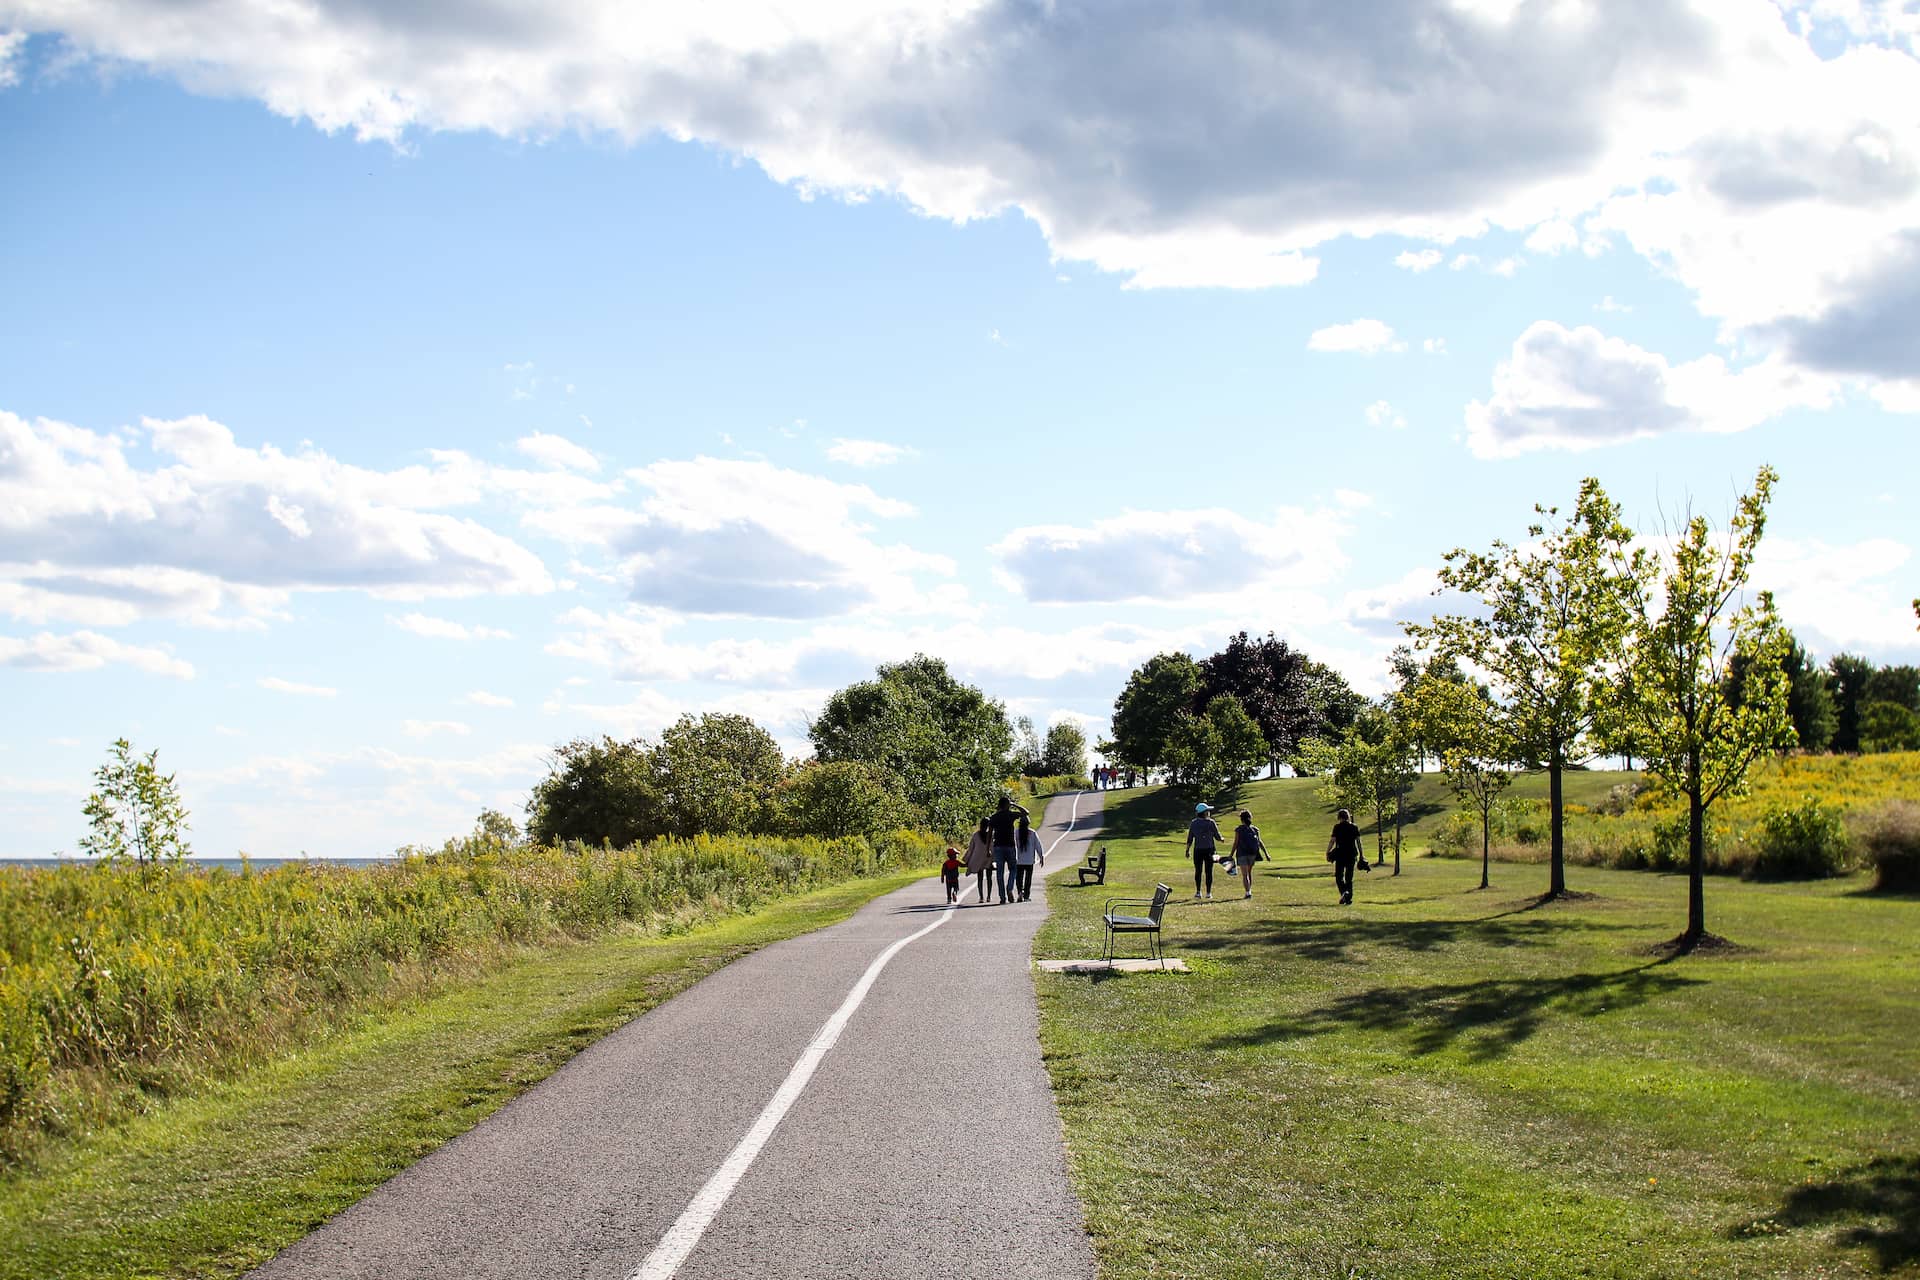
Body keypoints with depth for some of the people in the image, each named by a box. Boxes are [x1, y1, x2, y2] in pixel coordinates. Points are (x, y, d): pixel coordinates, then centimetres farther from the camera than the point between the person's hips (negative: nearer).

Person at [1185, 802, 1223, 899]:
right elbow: (1218, 837, -3)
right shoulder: (1210, 822, -6)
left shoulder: (1193, 823, 0)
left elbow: (1190, 838, 0)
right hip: (1209, 850, -1)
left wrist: (1188, 850, 8)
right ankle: (1208, 893, 3)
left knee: (1198, 871, 8)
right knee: (1209, 872, 4)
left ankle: (1198, 892, 4)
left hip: (1198, 850, 1)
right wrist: (1221, 839, 20)